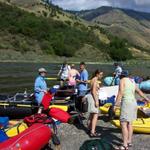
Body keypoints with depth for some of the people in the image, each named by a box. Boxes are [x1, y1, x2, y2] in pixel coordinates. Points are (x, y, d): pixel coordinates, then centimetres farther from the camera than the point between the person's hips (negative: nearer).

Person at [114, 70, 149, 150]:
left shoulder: (122, 80, -6)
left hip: (126, 103, -9)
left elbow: (120, 93, -16)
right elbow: (139, 91, 30)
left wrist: (115, 105, -17)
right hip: (133, 103, 9)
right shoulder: (132, 81, 17)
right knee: (129, 123, 17)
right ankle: (129, 141, 24)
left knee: (123, 124, -10)